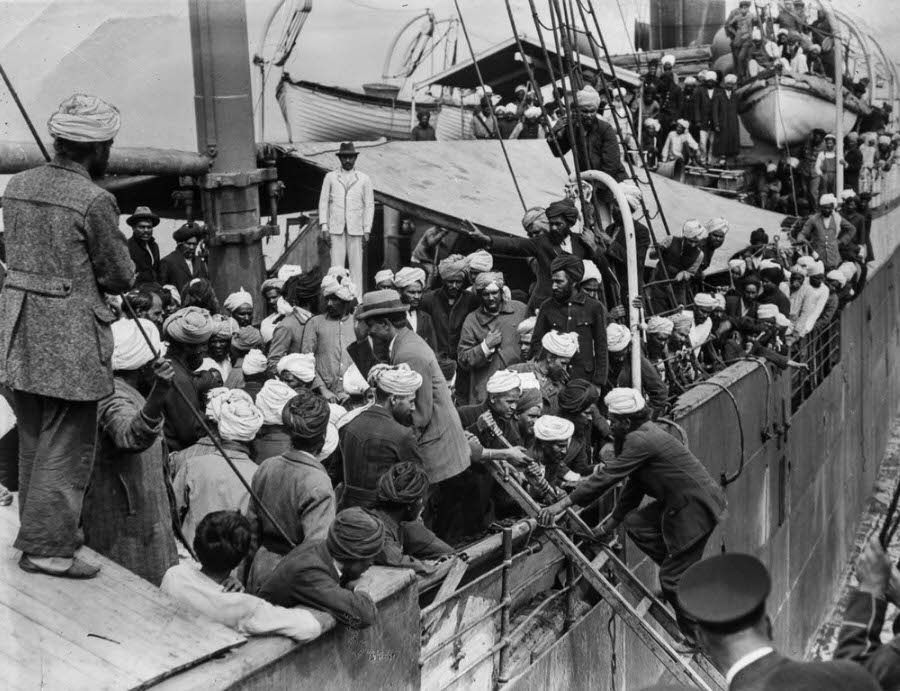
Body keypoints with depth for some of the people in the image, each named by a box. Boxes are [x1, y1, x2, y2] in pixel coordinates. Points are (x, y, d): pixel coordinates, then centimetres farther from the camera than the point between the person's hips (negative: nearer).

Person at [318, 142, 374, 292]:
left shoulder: (364, 179, 8)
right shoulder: (330, 177, 9)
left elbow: (369, 205, 7)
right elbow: (323, 202, 8)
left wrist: (367, 230, 0)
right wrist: (324, 228, 0)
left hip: (356, 229, 0)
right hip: (336, 228, 0)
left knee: (356, 264, -2)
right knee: (336, 265, -4)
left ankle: (356, 296, 1)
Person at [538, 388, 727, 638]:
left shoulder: (641, 441, -20)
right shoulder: (644, 433, 11)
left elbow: (606, 476, -22)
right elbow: (633, 485, 19)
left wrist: (563, 504, -19)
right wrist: (611, 523, 23)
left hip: (697, 507, -10)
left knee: (673, 580, -2)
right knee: (635, 523, 11)